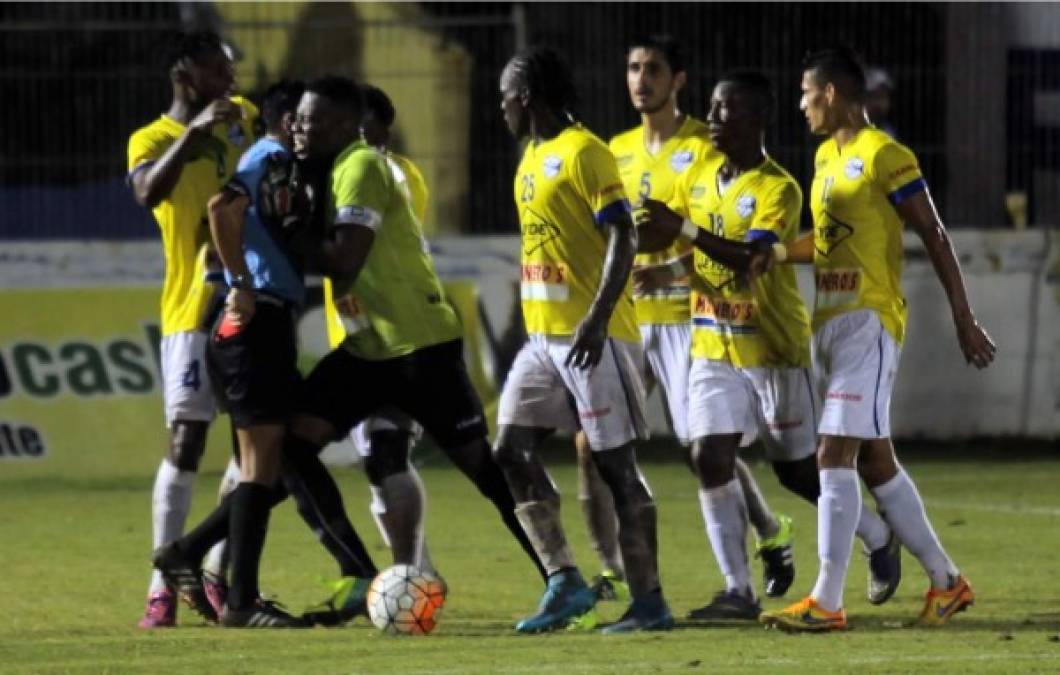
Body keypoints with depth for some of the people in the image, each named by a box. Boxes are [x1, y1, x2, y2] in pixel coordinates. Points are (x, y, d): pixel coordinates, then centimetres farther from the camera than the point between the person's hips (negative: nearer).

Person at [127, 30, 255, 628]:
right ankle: (162, 587, -10)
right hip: (195, 311, -6)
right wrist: (193, 131, -34)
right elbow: (148, 192, -28)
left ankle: (219, 577, 16)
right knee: (186, 443, -12)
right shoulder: (152, 140, -6)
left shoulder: (242, 118, 10)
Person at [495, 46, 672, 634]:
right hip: (543, 335, 9)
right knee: (511, 448, 2)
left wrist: (597, 318, -26)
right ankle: (565, 584, 3)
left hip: (592, 335, -9)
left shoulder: (584, 153, -12)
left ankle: (648, 603, -1)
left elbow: (623, 238, -18)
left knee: (614, 463, -6)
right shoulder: (533, 157, 16)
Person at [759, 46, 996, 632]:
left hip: (869, 321, -9)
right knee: (875, 460, 11)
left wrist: (964, 320, -12)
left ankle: (826, 602, -16)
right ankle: (946, 580, 21)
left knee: (835, 453, -14)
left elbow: (934, 237, -10)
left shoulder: (885, 156, -11)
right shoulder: (827, 156, 15)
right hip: (829, 321, 9)